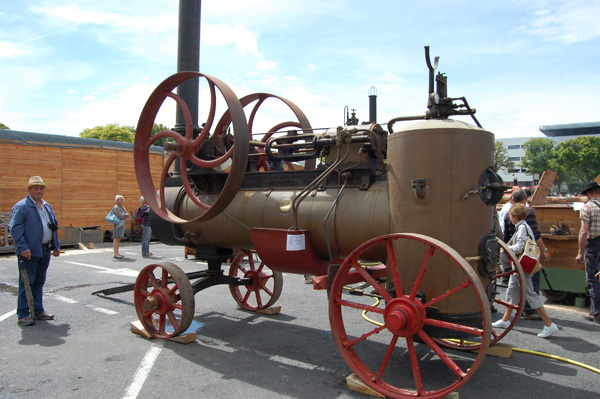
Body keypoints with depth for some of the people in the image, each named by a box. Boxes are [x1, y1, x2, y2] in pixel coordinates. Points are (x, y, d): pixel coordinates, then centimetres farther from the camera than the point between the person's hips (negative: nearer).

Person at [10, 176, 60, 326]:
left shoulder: (47, 206, 17)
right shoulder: (21, 206, -7)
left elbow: (54, 226, 22)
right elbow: (15, 228, -14)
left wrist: (56, 246, 16)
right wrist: (23, 247, -20)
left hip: (45, 251, 7)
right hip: (29, 252, -7)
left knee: (39, 282, 14)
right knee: (26, 283, -2)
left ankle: (38, 311, 23)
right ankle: (23, 315, 6)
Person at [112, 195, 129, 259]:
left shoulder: (122, 207, 18)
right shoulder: (116, 207, -10)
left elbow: (127, 215, 11)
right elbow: (120, 216, -18)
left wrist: (123, 215, -8)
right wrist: (124, 216, 1)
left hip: (122, 224, 9)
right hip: (118, 224, -9)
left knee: (118, 239, 10)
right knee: (116, 239, -9)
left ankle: (117, 253, 14)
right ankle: (115, 254, -11)